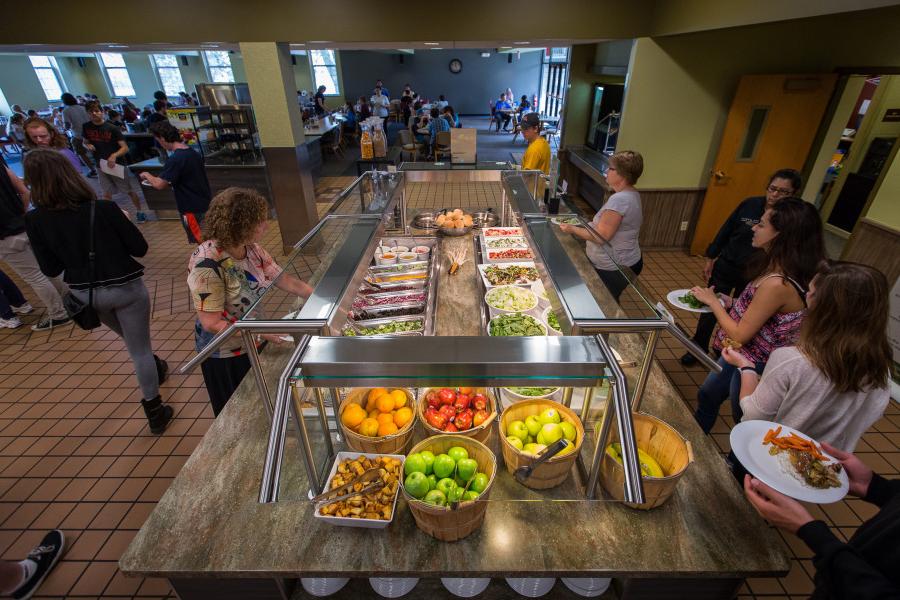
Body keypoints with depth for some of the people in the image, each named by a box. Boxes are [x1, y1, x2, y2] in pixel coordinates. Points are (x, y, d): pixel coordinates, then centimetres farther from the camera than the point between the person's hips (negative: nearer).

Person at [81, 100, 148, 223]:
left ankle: (139, 212, 21)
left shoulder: (112, 128, -11)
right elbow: (85, 142, 15)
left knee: (130, 191, 4)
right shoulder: (86, 127, 1)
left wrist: (114, 155, -32)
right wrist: (88, 146, -9)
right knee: (107, 193, 9)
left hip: (117, 164, -3)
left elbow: (125, 148, -15)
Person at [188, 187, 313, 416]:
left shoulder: (251, 248, -10)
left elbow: (284, 280, -4)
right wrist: (263, 332, -32)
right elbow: (212, 324, -27)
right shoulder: (207, 264, -30)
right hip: (226, 356, -6)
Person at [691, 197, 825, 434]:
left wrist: (713, 301, -13)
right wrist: (731, 303, -2)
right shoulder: (783, 270, -4)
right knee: (707, 395, 27)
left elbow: (740, 335, -23)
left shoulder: (777, 284, -32)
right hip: (745, 355, 10)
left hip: (754, 365, -10)